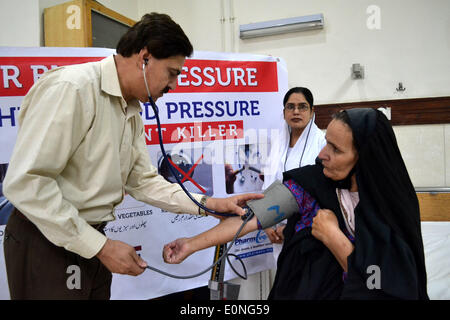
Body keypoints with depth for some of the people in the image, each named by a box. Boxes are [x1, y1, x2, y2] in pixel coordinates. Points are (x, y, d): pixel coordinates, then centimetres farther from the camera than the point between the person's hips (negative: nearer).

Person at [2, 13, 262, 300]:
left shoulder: (132, 112, 7)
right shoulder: (71, 87, -20)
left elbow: (143, 180, 8)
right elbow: (25, 182, -24)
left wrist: (210, 204, -2)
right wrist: (101, 246, -21)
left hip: (90, 240, 8)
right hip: (47, 241, -8)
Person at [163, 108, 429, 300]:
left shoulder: (393, 205, -13)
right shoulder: (312, 182, -9)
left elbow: (381, 283, -14)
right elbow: (253, 214, -13)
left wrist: (332, 236, -18)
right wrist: (192, 244, -17)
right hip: (302, 291, 2)